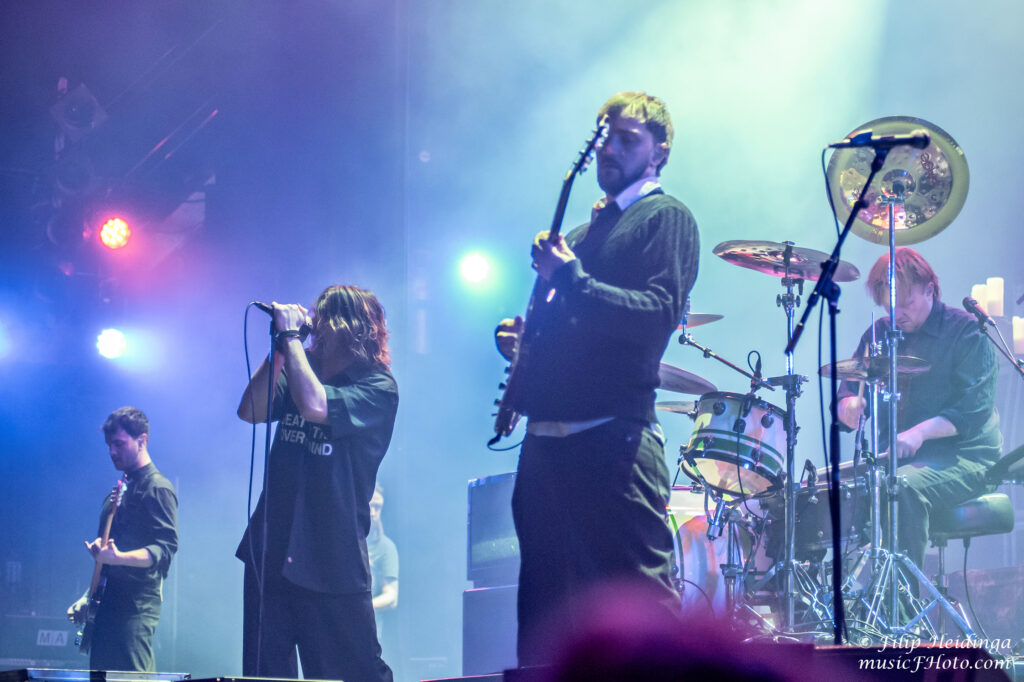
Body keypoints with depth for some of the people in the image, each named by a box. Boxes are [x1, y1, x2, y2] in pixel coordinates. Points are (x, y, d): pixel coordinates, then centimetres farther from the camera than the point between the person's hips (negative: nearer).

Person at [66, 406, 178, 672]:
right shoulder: (121, 489, 20)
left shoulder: (157, 489, -9)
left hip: (136, 606, -9)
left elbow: (166, 547, -19)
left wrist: (119, 558, -33)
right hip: (108, 603, 9)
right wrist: (89, 598, 19)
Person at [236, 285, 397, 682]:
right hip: (271, 549, 6)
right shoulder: (303, 365, 11)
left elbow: (315, 406, -25)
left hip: (332, 560, -6)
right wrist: (280, 348, -5)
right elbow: (251, 410, 0)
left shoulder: (378, 387, -9)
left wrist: (291, 336, -15)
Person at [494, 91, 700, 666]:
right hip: (548, 437, 8)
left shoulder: (665, 219, 0)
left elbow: (660, 316, -14)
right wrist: (519, 335, 9)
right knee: (546, 604, 9)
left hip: (614, 437, -8)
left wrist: (573, 279, -21)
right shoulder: (586, 231, 25)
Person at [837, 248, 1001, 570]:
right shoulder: (880, 333, 14)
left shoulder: (966, 331, -5)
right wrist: (852, 403, -13)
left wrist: (921, 432, -29)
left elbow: (975, 410, -14)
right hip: (894, 458, 6)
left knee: (904, 488, -36)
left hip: (963, 457, -6)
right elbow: (848, 389, 13)